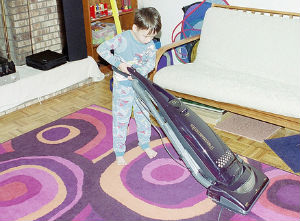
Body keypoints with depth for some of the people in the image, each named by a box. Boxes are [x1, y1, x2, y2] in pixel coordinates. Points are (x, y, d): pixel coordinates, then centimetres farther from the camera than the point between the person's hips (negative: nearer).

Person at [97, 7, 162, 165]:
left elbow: (150, 63, -10)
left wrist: (138, 72, -29)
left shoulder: (150, 45, -6)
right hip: (123, 86, -4)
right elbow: (101, 49, -20)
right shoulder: (123, 39, -21)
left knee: (143, 115, 17)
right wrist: (118, 63, -27)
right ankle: (119, 152, 17)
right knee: (120, 118, 4)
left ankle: (145, 144, 39)